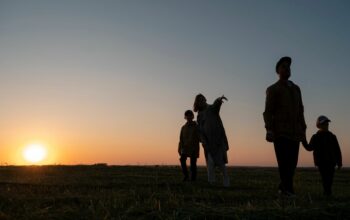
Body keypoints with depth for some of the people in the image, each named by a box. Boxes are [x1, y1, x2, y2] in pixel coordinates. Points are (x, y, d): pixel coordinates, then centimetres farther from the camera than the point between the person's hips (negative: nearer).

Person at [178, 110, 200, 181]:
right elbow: (181, 139, 12)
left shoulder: (196, 126, 4)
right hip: (185, 147, 2)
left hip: (194, 148, -2)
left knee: (193, 163, -4)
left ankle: (193, 178, 6)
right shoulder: (183, 127, 12)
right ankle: (186, 175, -3)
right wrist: (179, 148, 5)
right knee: (182, 159, -17)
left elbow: (199, 138, 1)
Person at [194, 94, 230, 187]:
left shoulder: (212, 108, 6)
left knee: (220, 161, -7)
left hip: (218, 139, -3)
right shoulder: (199, 116, 15)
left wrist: (219, 99, -44)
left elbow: (216, 104, -20)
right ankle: (211, 182, -2)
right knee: (210, 162, -5)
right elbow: (201, 130, 7)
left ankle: (226, 182, 1)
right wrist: (203, 141, -10)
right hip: (208, 142, 3)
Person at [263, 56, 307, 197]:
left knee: (292, 162, 2)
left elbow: (300, 111, 20)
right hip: (280, 132, -5)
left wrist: (303, 130, 12)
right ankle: (288, 188, -14)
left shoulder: (296, 89, 20)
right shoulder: (272, 89, 3)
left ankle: (283, 187, 16)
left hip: (294, 132, 5)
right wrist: (269, 130, -19)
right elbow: (268, 112, -6)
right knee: (284, 161, -14)